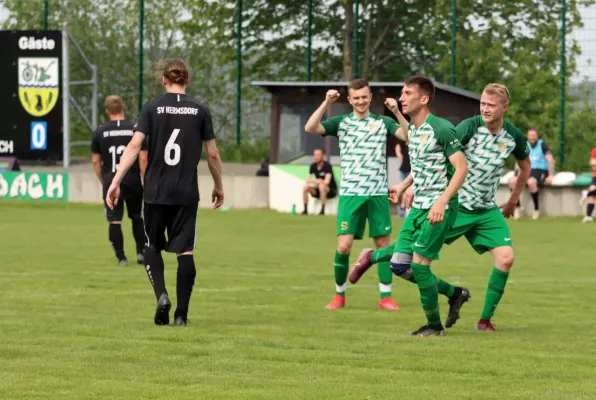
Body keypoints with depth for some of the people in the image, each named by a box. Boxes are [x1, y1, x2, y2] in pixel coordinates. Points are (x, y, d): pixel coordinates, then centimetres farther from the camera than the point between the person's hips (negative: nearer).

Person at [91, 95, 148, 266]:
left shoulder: (99, 132, 2)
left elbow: (95, 161, 6)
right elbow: (143, 158, -5)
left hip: (110, 182, 0)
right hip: (133, 181, 0)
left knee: (114, 220, 2)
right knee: (137, 218, 18)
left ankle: (121, 257, -1)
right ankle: (141, 252, 12)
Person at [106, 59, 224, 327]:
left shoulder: (152, 108, -1)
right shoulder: (200, 111, 2)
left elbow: (134, 146, -10)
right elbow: (212, 154, 4)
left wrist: (116, 181, -10)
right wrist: (218, 186, 19)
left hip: (156, 192, 0)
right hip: (187, 193, 0)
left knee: (152, 246, 16)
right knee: (185, 251, 5)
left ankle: (161, 295, -7)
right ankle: (181, 314, 2)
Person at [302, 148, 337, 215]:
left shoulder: (327, 166, -19)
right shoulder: (313, 166, 0)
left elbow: (327, 182, -29)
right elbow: (307, 180, 3)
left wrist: (315, 181, -17)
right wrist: (316, 181, -17)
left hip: (331, 190, -6)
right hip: (319, 191, 6)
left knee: (322, 186, -37)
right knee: (305, 187, -15)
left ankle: (322, 210, -30)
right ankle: (305, 210, -10)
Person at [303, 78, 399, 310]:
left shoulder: (383, 123, 6)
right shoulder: (341, 123, 5)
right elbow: (310, 128, -9)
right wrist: (326, 103, -18)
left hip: (378, 194, 1)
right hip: (350, 194, -1)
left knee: (383, 243, 2)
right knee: (344, 245, -7)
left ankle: (385, 296, 10)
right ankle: (339, 295, 9)